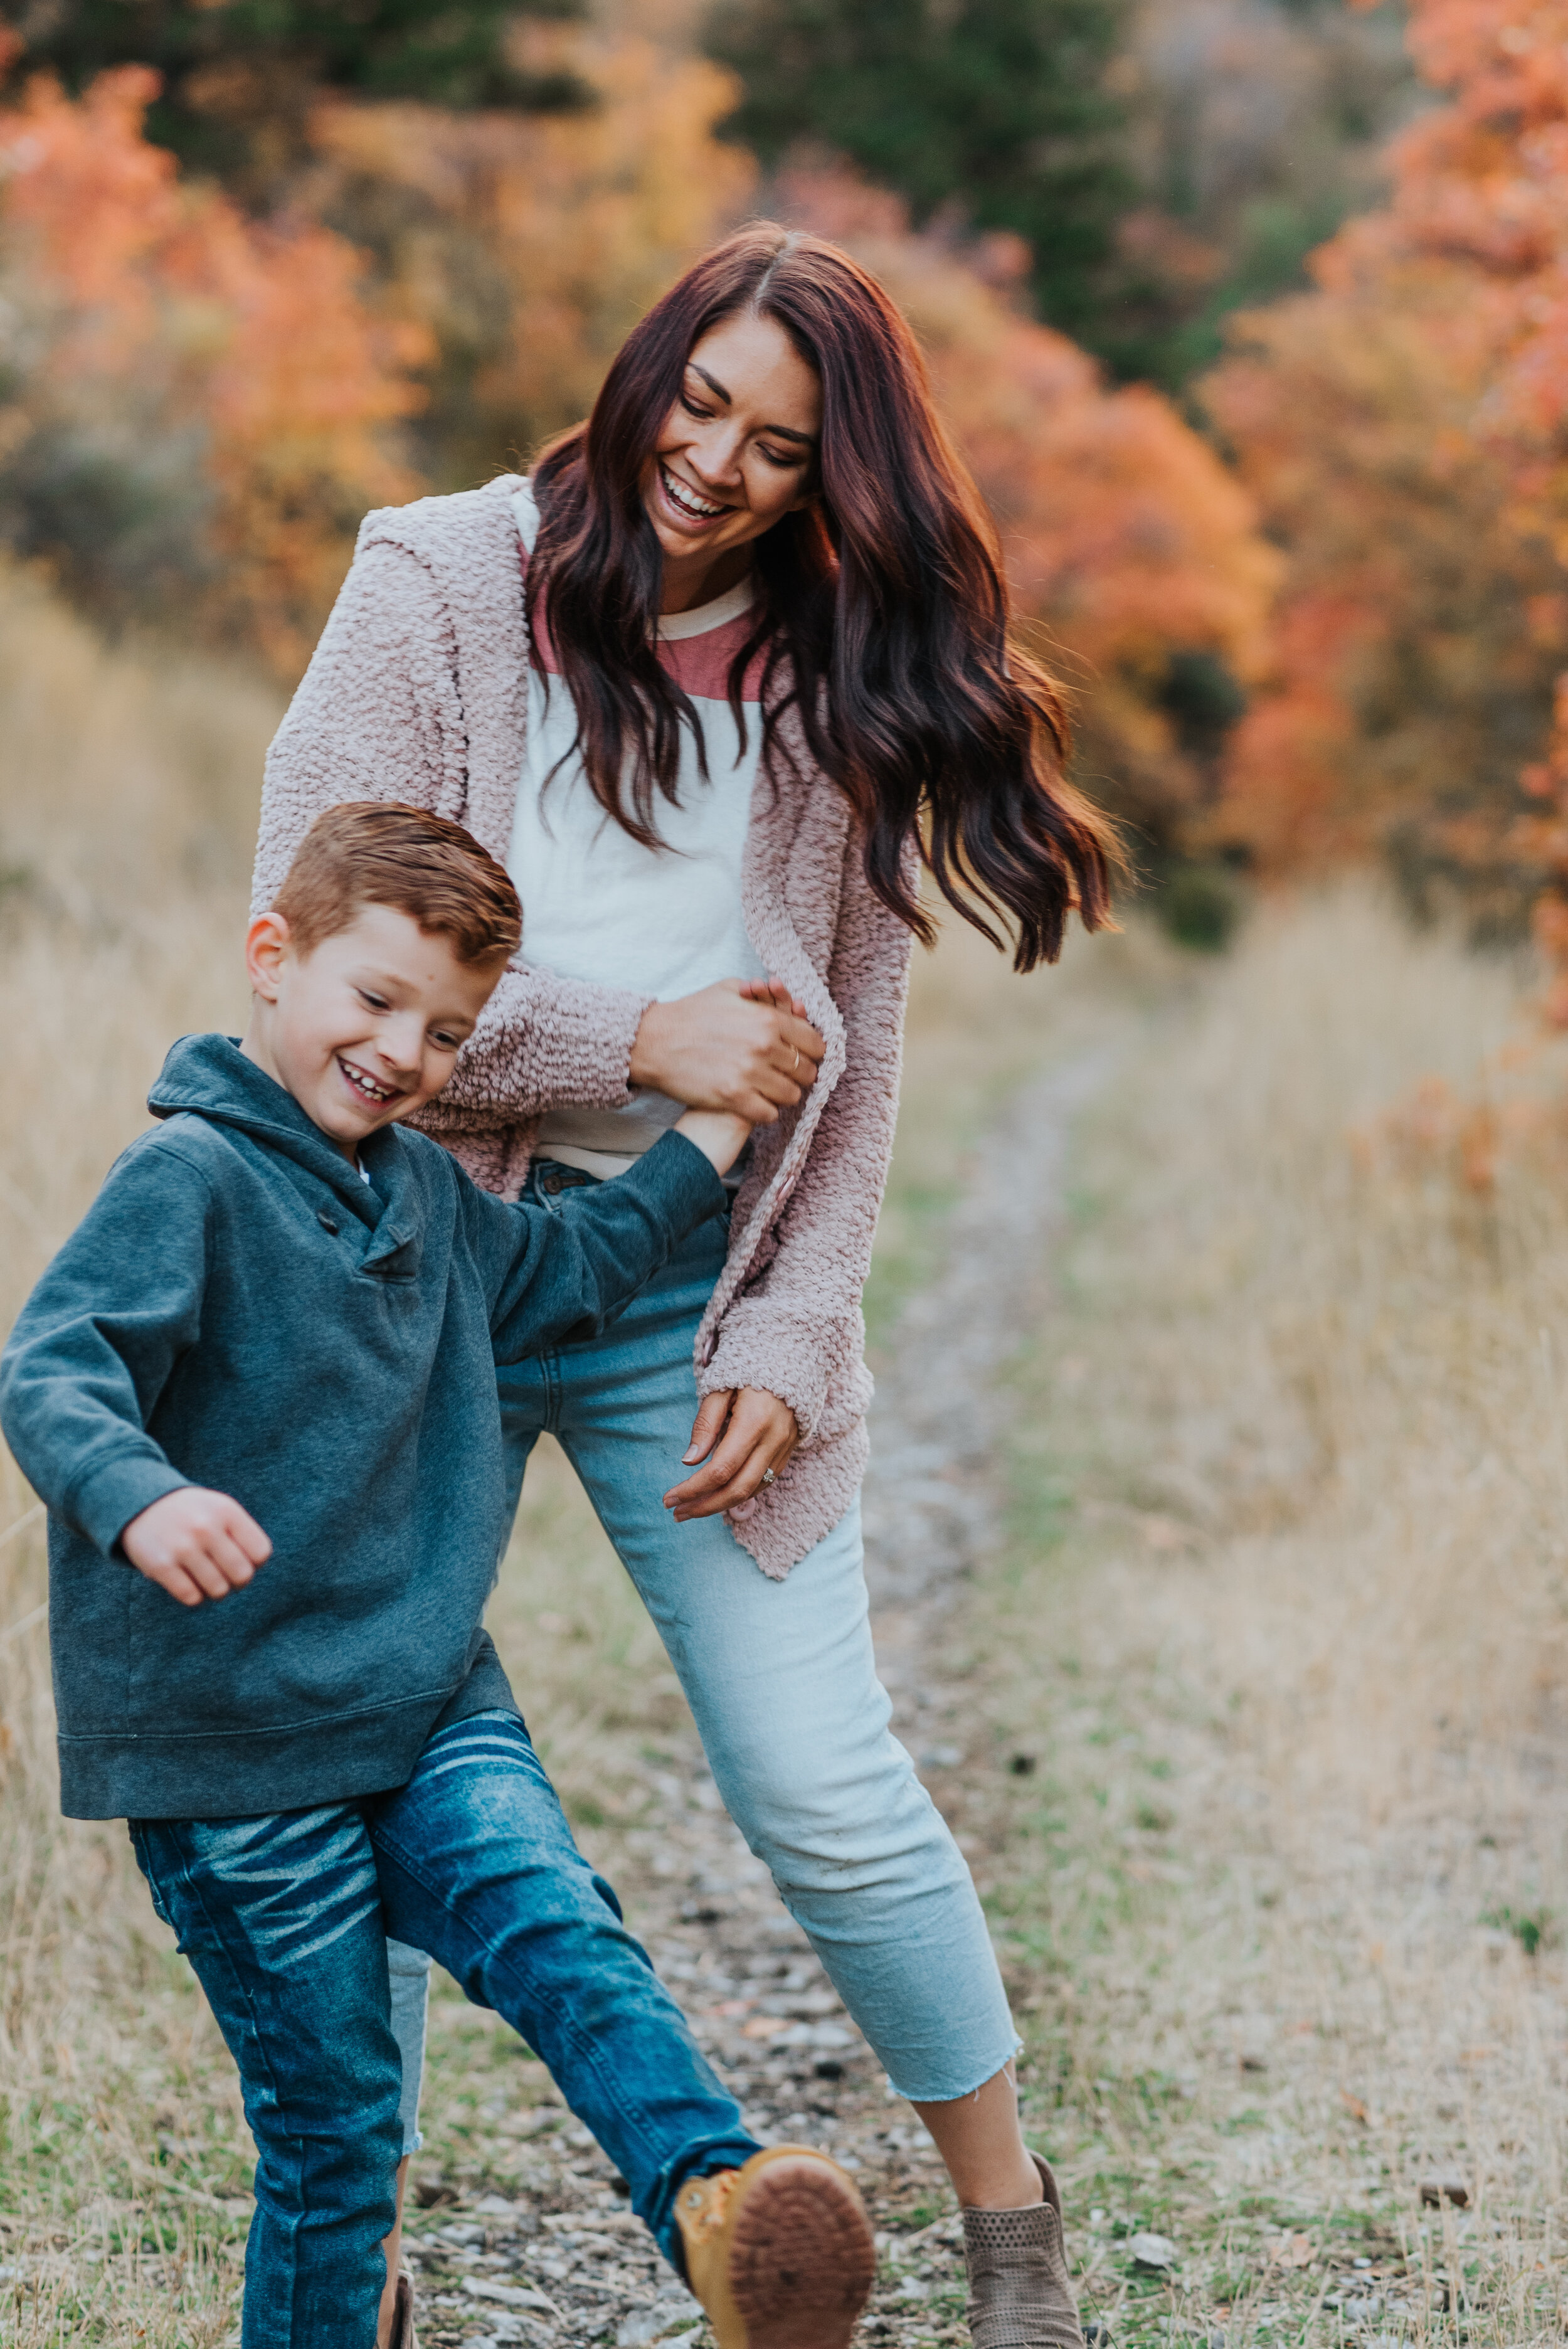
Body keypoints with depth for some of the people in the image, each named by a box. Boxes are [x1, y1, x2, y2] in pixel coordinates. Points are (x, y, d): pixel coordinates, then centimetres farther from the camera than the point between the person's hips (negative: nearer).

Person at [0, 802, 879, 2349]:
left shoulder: (424, 1192, 13)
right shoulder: (186, 1178, -12)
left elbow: (564, 1274, 33)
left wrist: (709, 1131, 28)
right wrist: (142, 1498, -45)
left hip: (431, 1705, 6)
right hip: (233, 1755, -6)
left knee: (562, 1935, -21)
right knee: (331, 2110, 2)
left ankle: (710, 2197, -35)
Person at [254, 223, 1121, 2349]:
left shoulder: (836, 687, 5)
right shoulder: (442, 587, -2)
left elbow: (851, 1062, 7)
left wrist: (790, 1339, -3)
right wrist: (640, 1039, -15)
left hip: (688, 1285, 1)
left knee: (824, 1791, 0)